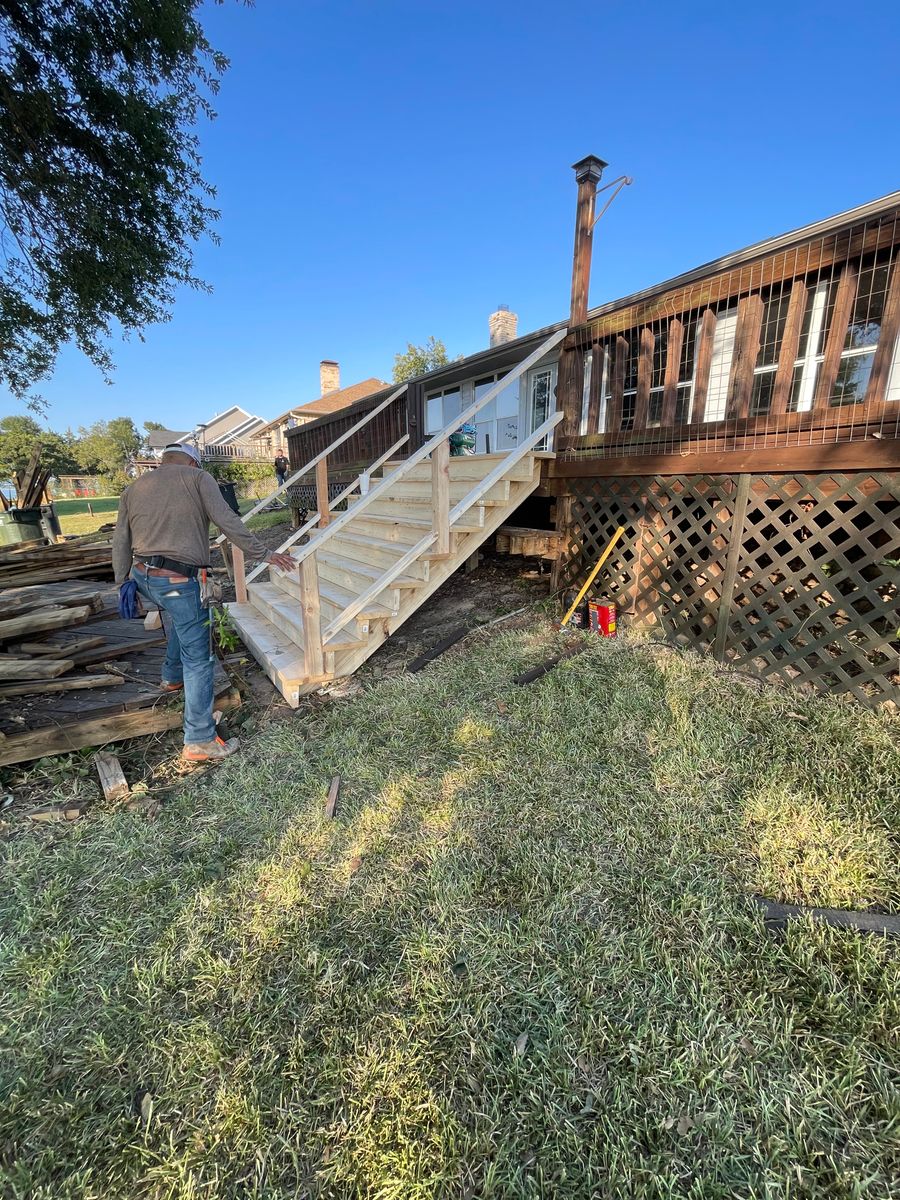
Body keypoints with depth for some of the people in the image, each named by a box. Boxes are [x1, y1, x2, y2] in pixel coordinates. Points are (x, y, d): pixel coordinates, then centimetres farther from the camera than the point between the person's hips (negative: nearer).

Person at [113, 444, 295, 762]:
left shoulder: (133, 488, 17)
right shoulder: (198, 478, 2)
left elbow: (120, 543, 14)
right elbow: (228, 522, -9)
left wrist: (123, 585, 21)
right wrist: (264, 554, -6)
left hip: (142, 577, 7)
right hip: (177, 581, -7)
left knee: (182, 617, 37)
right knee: (198, 659, 1)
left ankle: (172, 677, 50)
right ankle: (200, 741, 6)